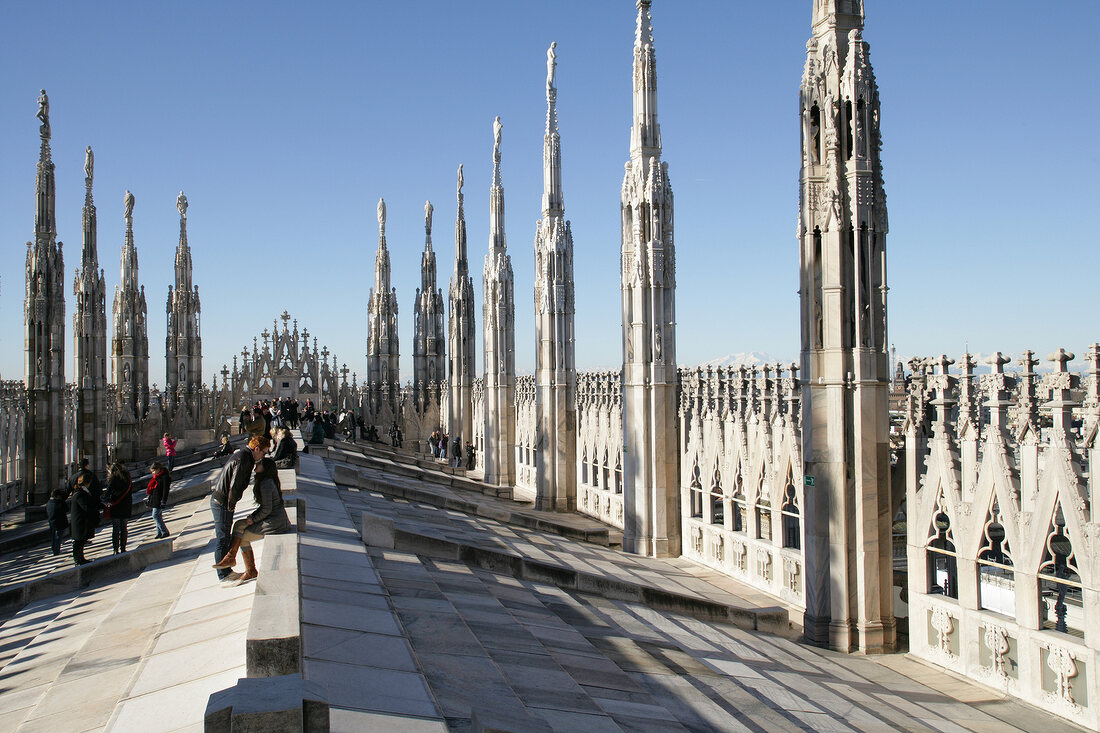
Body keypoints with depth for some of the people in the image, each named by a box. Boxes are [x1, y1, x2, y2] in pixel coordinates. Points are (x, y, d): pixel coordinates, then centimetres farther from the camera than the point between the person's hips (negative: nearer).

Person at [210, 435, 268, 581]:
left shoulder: (240, 455, 12)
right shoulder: (244, 459, -20)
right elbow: (234, 486, -25)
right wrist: (231, 505, -14)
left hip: (218, 500, 10)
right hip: (222, 503, -10)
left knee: (223, 538, 17)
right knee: (222, 539, -1)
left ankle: (225, 570, 27)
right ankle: (223, 575, 7)